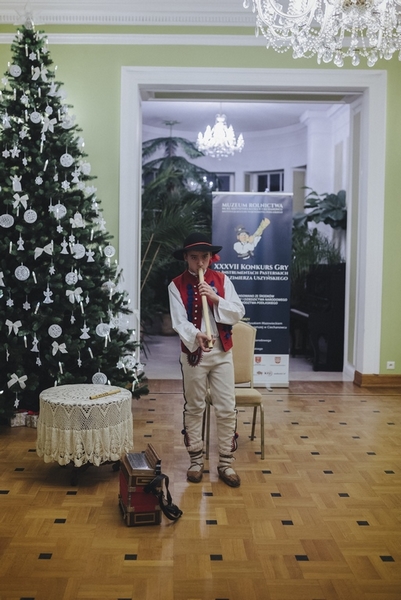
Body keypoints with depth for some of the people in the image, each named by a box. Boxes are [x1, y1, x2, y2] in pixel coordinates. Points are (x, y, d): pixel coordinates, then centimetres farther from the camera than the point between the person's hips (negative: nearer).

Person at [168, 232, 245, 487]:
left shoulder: (222, 280, 3)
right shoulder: (177, 285, -3)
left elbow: (239, 313, -4)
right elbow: (179, 321, -14)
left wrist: (216, 298, -19)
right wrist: (196, 336, -33)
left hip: (222, 352, 2)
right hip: (193, 353, -1)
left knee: (227, 409, 3)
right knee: (194, 408, 10)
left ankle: (226, 463, 15)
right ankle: (196, 460, 24)